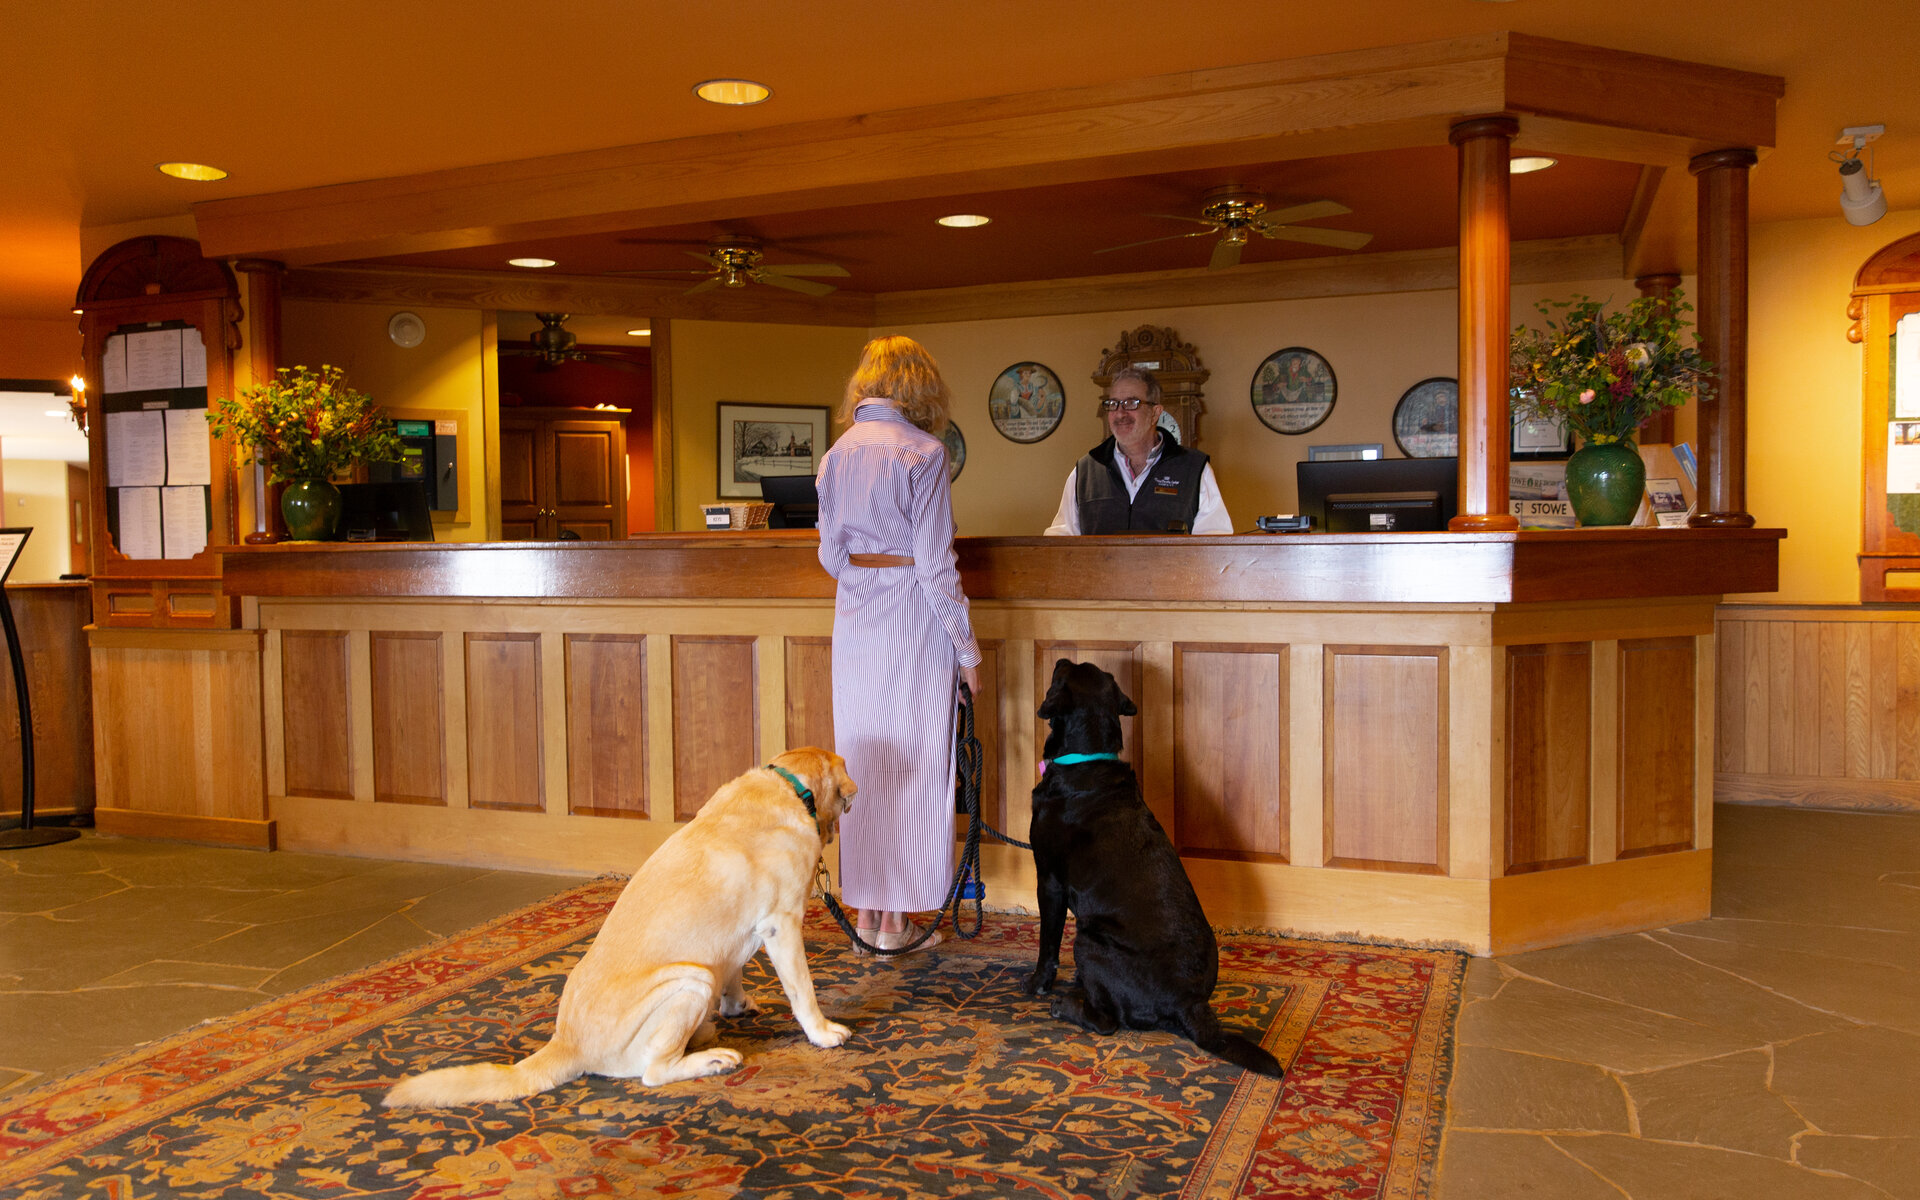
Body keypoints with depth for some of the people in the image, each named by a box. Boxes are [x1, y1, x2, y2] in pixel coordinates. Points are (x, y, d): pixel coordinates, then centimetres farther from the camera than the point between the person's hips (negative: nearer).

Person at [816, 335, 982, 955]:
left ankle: (866, 909, 21)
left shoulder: (837, 453, 8)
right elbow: (935, 562, -14)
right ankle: (897, 919, 9)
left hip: (853, 618, 6)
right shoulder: (923, 451, -11)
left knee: (862, 757, 12)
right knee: (912, 762, 2)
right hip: (913, 621, -6)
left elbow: (831, 553, 11)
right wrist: (967, 651, -7)